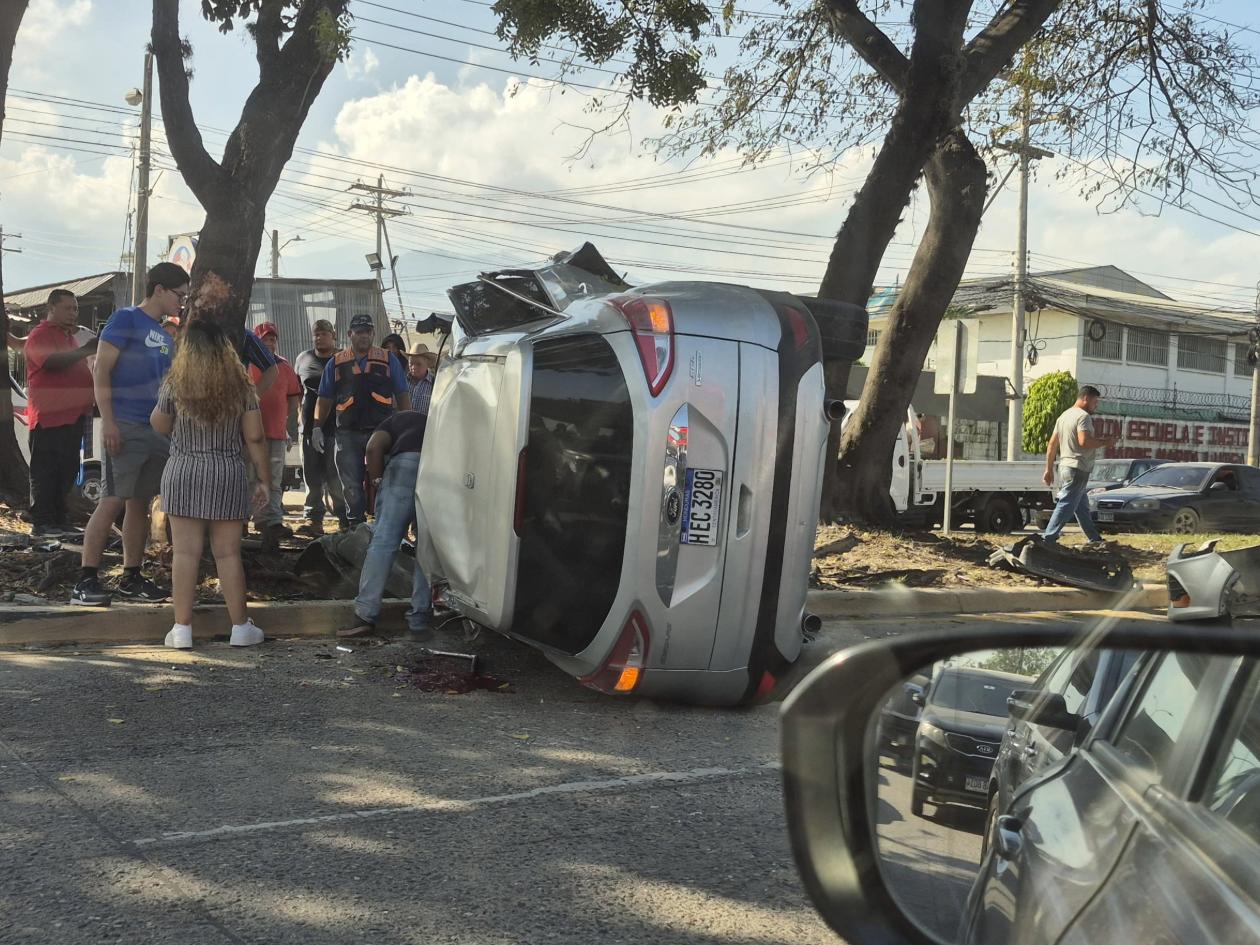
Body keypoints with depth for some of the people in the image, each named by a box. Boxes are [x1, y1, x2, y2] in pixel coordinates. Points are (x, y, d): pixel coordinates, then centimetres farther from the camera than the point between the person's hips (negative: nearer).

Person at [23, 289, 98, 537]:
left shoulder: (68, 336, 23)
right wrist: (85, 350, -31)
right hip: (49, 415, -9)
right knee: (45, 471, -6)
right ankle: (41, 524, -4)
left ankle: (60, 520, 15)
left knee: (67, 470, 9)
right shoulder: (40, 335, -6)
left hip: (73, 414, 9)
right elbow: (52, 361, -25)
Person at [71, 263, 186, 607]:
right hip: (126, 427, -8)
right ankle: (86, 581, -9)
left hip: (158, 429, 8)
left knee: (140, 503, 9)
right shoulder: (125, 319, -3)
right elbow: (102, 370, -9)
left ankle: (131, 578, 15)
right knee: (112, 501, -11)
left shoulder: (166, 335, 18)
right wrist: (107, 421, -17)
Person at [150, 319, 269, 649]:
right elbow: (255, 438, -1)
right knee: (228, 553, 6)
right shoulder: (241, 386, -2)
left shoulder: (175, 384, -3)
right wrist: (263, 479, 6)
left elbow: (159, 426, 11)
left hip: (183, 476, 0)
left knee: (186, 552, 2)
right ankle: (240, 627, 11)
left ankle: (182, 627, 4)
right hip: (228, 477, 1)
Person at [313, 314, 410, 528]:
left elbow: (402, 396, 9)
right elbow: (324, 398, 13)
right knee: (351, 486, 4)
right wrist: (317, 427, 4)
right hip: (348, 433, 1)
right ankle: (356, 528, 12)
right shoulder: (336, 363, 11)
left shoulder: (388, 360, 8)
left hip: (381, 430, -1)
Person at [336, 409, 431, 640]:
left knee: (383, 540, 1)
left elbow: (374, 448, 9)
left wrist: (377, 484, 14)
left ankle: (365, 616, -1)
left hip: (407, 462, -3)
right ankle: (419, 623, 9)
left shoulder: (397, 420, 32)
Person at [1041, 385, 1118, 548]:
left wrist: (1049, 469, 19)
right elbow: (1084, 441, -26)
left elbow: (1051, 444, 17)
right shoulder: (1083, 416, -11)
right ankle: (1047, 540, -16)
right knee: (1066, 506, -11)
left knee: (1082, 506, 16)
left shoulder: (1064, 416, 17)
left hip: (1064, 467, 10)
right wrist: (1105, 442, -11)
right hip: (1077, 469, -10)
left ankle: (1094, 539, 23)